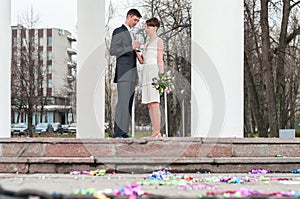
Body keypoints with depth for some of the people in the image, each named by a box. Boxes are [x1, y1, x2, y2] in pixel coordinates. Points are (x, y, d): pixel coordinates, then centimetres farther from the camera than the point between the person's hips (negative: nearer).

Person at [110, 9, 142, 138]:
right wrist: (132, 47, -20)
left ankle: (123, 132, 3)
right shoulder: (118, 31, -4)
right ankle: (118, 133, -16)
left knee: (128, 103, 3)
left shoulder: (130, 34, 25)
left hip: (131, 74, 9)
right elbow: (113, 51, -15)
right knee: (123, 102, -15)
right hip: (123, 73, -9)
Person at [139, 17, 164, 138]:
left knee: (154, 103, -13)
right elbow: (142, 61, 18)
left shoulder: (159, 41, 2)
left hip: (154, 70, -8)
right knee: (149, 104, 4)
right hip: (146, 71, 8)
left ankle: (157, 132, -14)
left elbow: (160, 60, -6)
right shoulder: (147, 43, 23)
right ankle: (155, 132, 5)